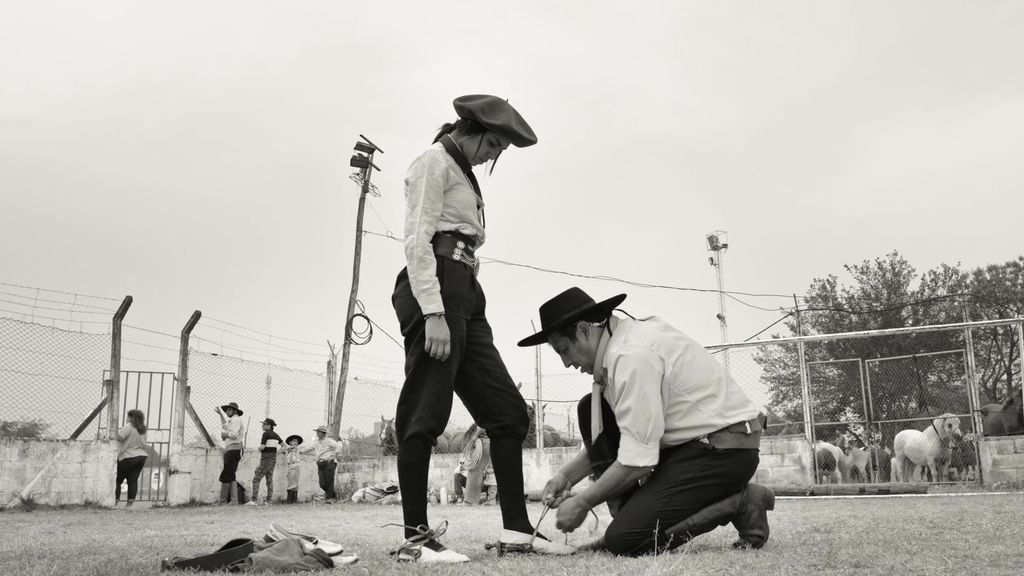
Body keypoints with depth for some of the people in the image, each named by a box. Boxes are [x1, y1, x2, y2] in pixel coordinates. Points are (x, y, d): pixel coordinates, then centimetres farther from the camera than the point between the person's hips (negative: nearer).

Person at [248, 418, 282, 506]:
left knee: (256, 479, -6)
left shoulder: (265, 434, -11)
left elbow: (262, 447, -19)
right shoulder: (275, 435, 12)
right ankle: (269, 500, 8)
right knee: (269, 479, 11)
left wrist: (259, 448, 3)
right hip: (273, 459, 8)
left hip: (265, 459, -8)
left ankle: (254, 500, -14)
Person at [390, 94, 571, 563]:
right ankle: (414, 538, -3)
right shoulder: (435, 162, 0)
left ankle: (516, 530, 7)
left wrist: (452, 309, 12)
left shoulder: (463, 173, 28)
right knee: (425, 414, -9)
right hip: (434, 289, -10)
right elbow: (417, 241, -12)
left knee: (509, 411, 4)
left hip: (465, 293, 10)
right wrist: (433, 313, -21)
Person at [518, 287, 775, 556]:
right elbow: (608, 435, 15)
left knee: (625, 540, -17)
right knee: (590, 410, 4)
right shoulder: (619, 343, 6)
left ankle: (741, 502, -3)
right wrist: (567, 475, 6)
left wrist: (582, 503, -11)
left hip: (725, 450, -10)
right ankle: (628, 519, 4)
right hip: (689, 441, 10)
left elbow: (637, 460, -24)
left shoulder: (633, 355, -24)